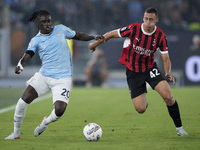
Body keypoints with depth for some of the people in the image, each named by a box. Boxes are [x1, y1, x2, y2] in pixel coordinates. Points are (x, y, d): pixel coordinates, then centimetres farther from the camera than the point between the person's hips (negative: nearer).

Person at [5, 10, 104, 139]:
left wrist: (94, 37, 5)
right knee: (23, 101, -12)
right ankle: (16, 133, 8)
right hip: (43, 75, 1)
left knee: (59, 111, -18)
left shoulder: (61, 30, 6)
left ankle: (46, 122, 19)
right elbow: (27, 56, -10)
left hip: (62, 78, -1)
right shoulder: (36, 40, 3)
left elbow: (78, 36, 19)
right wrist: (21, 65, -31)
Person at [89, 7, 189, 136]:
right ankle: (143, 99, 32)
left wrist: (168, 72, -25)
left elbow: (166, 59, -5)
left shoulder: (160, 36, -11)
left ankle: (179, 128, -3)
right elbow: (112, 34, -2)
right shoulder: (133, 29, -17)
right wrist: (96, 43, 7)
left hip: (150, 68, 1)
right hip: (133, 71, -1)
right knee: (141, 109, -8)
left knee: (168, 96, -20)